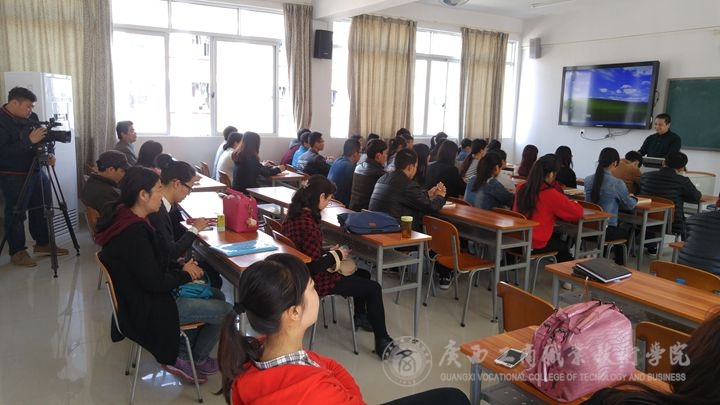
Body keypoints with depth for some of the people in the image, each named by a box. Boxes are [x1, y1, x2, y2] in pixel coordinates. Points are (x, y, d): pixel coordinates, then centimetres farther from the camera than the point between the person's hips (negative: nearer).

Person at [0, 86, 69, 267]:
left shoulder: (31, 117, 5)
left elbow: (40, 141, 16)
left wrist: (47, 154, -2)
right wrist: (29, 141, -30)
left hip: (36, 171, 7)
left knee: (42, 209, 13)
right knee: (16, 215, 3)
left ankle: (43, 244, 28)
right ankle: (17, 252, 15)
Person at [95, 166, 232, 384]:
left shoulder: (124, 218, 3)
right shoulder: (133, 232, -28)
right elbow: (155, 282, -25)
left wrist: (181, 267, -2)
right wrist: (185, 275, -8)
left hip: (143, 295, 10)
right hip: (146, 308, -10)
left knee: (217, 295, 16)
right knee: (226, 312, -6)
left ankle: (180, 354, 20)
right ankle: (196, 360, 19)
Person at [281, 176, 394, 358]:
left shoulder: (295, 214, -1)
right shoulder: (308, 225, -30)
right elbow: (314, 267, -26)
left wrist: (330, 252, 4)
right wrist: (337, 255, -11)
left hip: (302, 272, 10)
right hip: (314, 280, -10)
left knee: (363, 274, 24)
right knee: (374, 288, -2)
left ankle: (360, 316, 44)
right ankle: (382, 342, 9)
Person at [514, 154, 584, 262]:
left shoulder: (521, 188, -1)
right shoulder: (551, 194, -19)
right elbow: (578, 212, -12)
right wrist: (570, 204, 10)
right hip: (535, 245, -6)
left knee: (556, 237, 32)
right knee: (563, 245, 28)